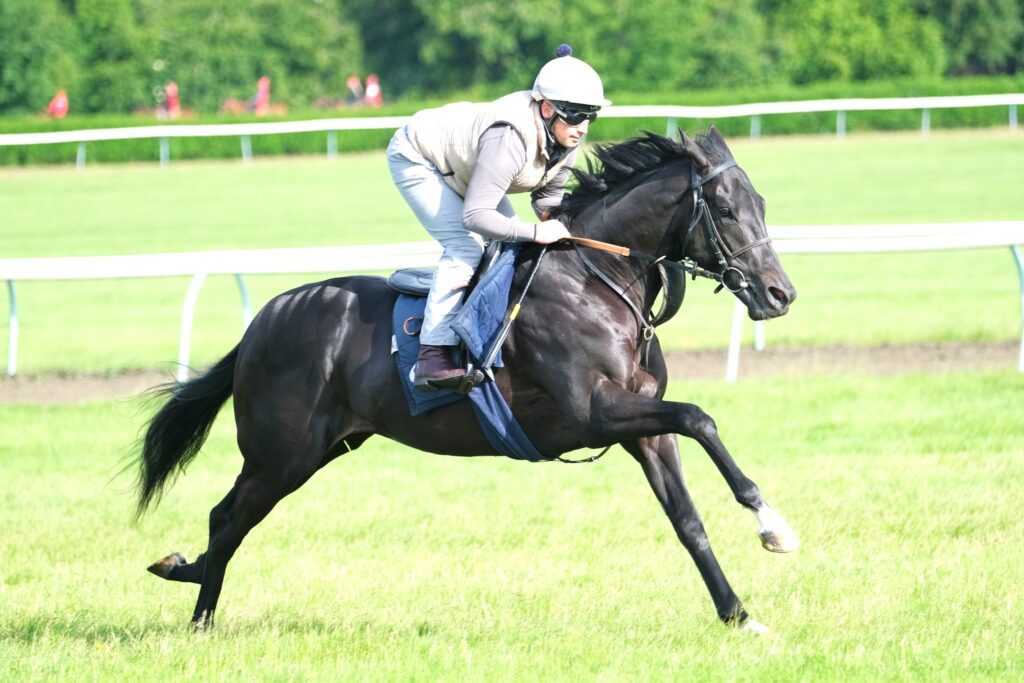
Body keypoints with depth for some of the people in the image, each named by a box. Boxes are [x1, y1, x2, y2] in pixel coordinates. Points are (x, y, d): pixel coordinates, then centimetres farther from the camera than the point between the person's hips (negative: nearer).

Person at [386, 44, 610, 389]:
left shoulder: (565, 139, -16)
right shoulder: (509, 139, -41)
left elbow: (548, 193, -2)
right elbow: (474, 216, -41)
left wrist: (559, 218, -23)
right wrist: (535, 232, -45)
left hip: (459, 164, 9)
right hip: (415, 158, -9)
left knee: (508, 241, 5)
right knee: (465, 246, -20)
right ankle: (432, 355, -22)